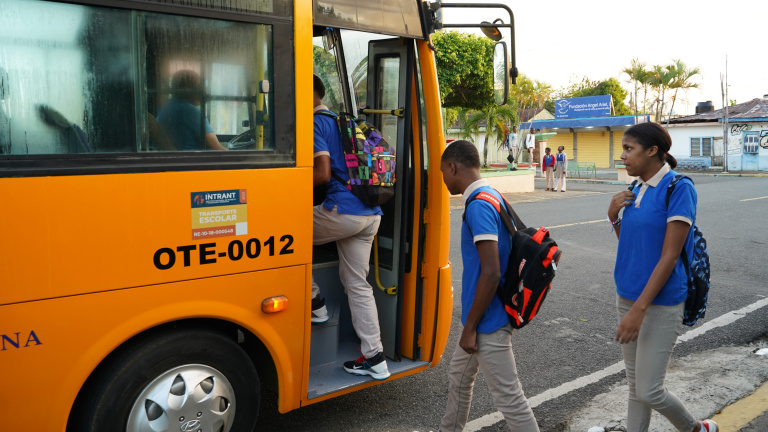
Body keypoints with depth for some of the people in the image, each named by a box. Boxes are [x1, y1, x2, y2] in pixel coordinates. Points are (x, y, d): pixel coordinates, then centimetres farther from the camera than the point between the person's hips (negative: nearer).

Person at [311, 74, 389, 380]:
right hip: (371, 214, 9)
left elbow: (322, 174, -16)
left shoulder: (316, 124, -5)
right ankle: (374, 358, 14)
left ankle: (315, 303, 13)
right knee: (357, 283, 12)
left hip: (343, 212, -9)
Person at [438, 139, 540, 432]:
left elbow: (491, 273, -26)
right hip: (483, 317, 10)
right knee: (458, 377, 24)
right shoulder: (492, 196, 9)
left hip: (488, 322, -10)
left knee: (509, 397, 1)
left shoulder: (479, 205, -22)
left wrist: (470, 327, -18)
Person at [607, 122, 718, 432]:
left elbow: (669, 256, -18)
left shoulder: (678, 187, -14)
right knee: (635, 386, 13)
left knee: (649, 390, -1)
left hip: (660, 303, -7)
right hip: (627, 296, 7)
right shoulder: (636, 191, 7)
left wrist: (639, 308, -22)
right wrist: (613, 216, -2)